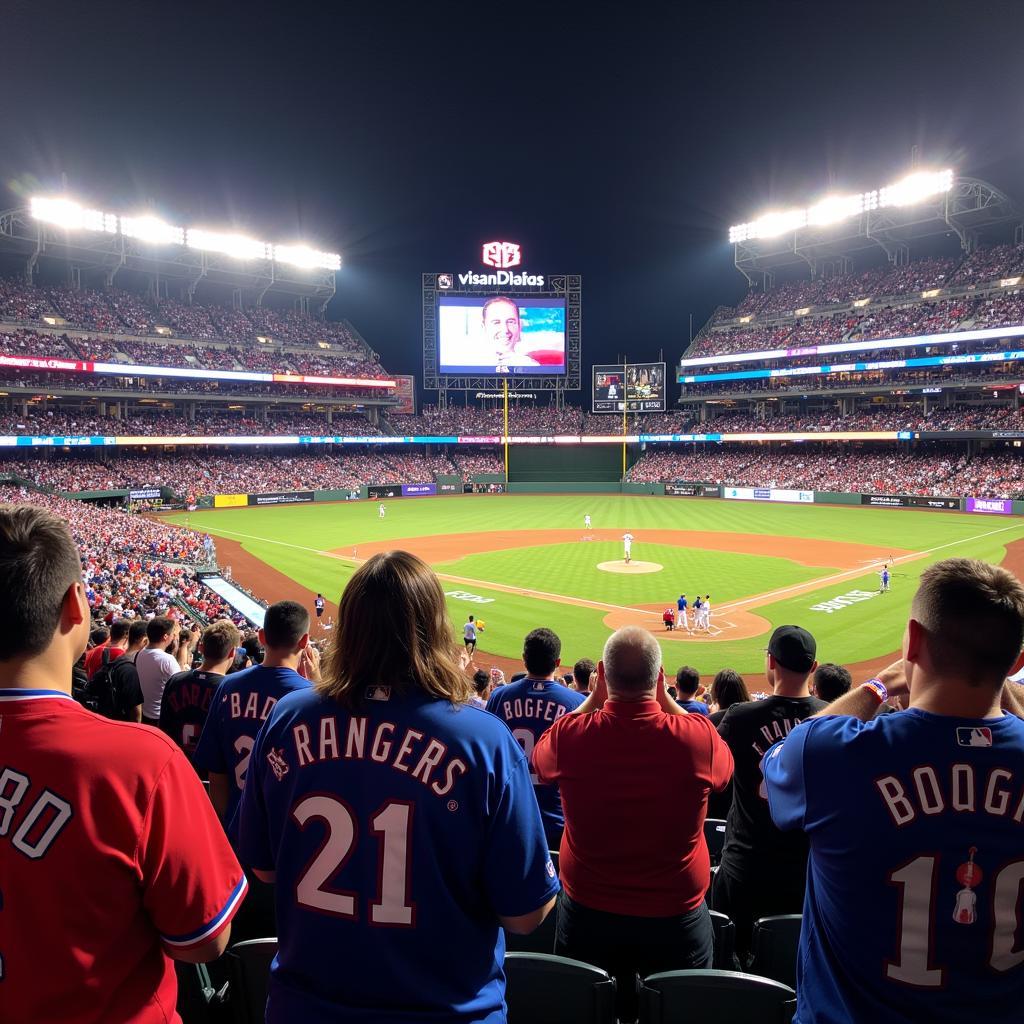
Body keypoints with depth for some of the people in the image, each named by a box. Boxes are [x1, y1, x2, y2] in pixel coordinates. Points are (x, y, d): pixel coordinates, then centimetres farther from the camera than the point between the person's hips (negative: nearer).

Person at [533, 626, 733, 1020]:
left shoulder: (570, 734, -21)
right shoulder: (697, 736, -22)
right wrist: (665, 699, 0)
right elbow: (723, 768, 4)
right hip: (675, 913, 0)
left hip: (587, 911, 1)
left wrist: (594, 698, 0)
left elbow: (539, 759, 4)